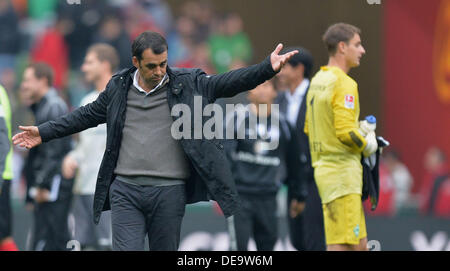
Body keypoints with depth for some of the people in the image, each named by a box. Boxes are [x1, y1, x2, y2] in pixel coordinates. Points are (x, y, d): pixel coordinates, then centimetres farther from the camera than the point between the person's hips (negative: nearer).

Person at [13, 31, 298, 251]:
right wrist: (44, 132, 23)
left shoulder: (188, 83, 3)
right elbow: (87, 115, 20)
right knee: (126, 251, -8)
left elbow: (228, 83, -3)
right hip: (125, 191, 1)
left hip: (169, 192, -1)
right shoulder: (119, 87, 8)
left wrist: (268, 68, -16)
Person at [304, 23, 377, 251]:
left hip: (323, 167, 10)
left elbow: (308, 128, 21)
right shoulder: (344, 84, -14)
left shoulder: (317, 80, 15)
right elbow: (346, 132, -22)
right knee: (340, 246, -10)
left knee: (359, 244, 13)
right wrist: (368, 145, -3)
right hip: (342, 171, -10)